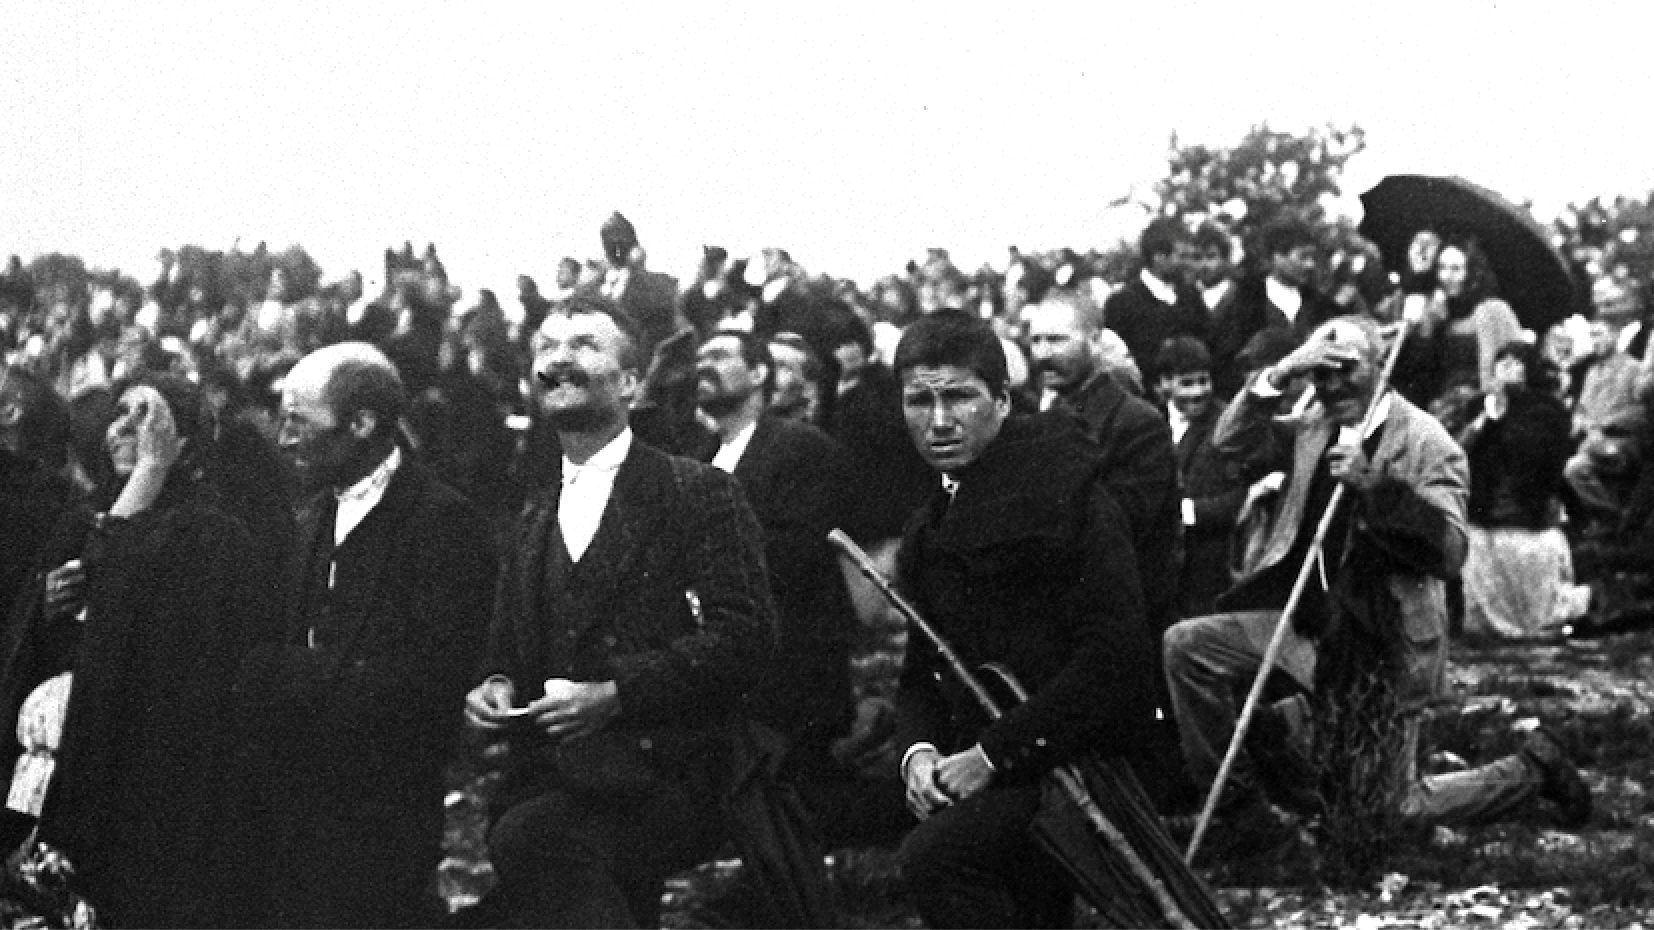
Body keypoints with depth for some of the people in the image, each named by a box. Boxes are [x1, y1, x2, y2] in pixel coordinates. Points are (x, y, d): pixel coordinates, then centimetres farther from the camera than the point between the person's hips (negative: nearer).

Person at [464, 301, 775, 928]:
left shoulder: (699, 494, 2)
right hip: (549, 780, 6)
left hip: (661, 777, -6)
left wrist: (612, 696, -15)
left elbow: (742, 636, -8)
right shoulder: (534, 518, 21)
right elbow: (507, 645, 27)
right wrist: (494, 686, 3)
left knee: (530, 836, -31)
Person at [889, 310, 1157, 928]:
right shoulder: (928, 533, 14)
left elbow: (1114, 658, -19)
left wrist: (993, 754, -20)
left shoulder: (1066, 495, -11)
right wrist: (918, 752, -6)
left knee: (933, 856, -28)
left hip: (1083, 762, -8)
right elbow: (921, 673, 17)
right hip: (981, 781, 8)